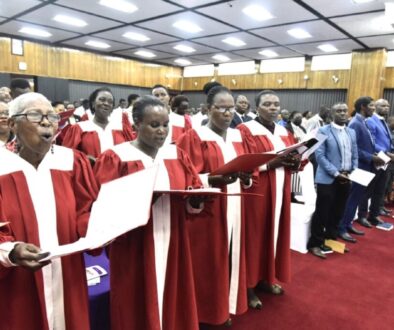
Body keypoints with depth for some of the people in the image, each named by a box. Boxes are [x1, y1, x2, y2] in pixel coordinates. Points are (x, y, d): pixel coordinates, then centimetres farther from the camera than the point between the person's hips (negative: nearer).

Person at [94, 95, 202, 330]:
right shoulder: (116, 157, -5)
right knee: (139, 310, 8)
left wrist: (195, 199, -15)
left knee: (173, 306, 14)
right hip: (134, 252, -3)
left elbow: (195, 196, 8)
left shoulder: (177, 155, 7)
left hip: (173, 247, 4)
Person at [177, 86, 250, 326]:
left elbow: (244, 170, 14)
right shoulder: (194, 137, -8)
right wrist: (214, 179, -28)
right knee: (209, 261, 3)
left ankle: (228, 306, 32)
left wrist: (246, 177, -9)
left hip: (234, 208, 6)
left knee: (231, 257, 13)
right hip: (207, 211, -5)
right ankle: (208, 312, 23)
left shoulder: (236, 136, 11)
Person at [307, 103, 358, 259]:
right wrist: (336, 173, -16)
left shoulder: (352, 132, 14)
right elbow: (320, 156, -12)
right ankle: (315, 243, 11)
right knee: (322, 213, -1)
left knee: (338, 212, 14)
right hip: (328, 179, -6)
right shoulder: (323, 131, -5)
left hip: (346, 179, 6)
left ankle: (331, 238, 30)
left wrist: (353, 173, -1)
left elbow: (354, 156, 15)